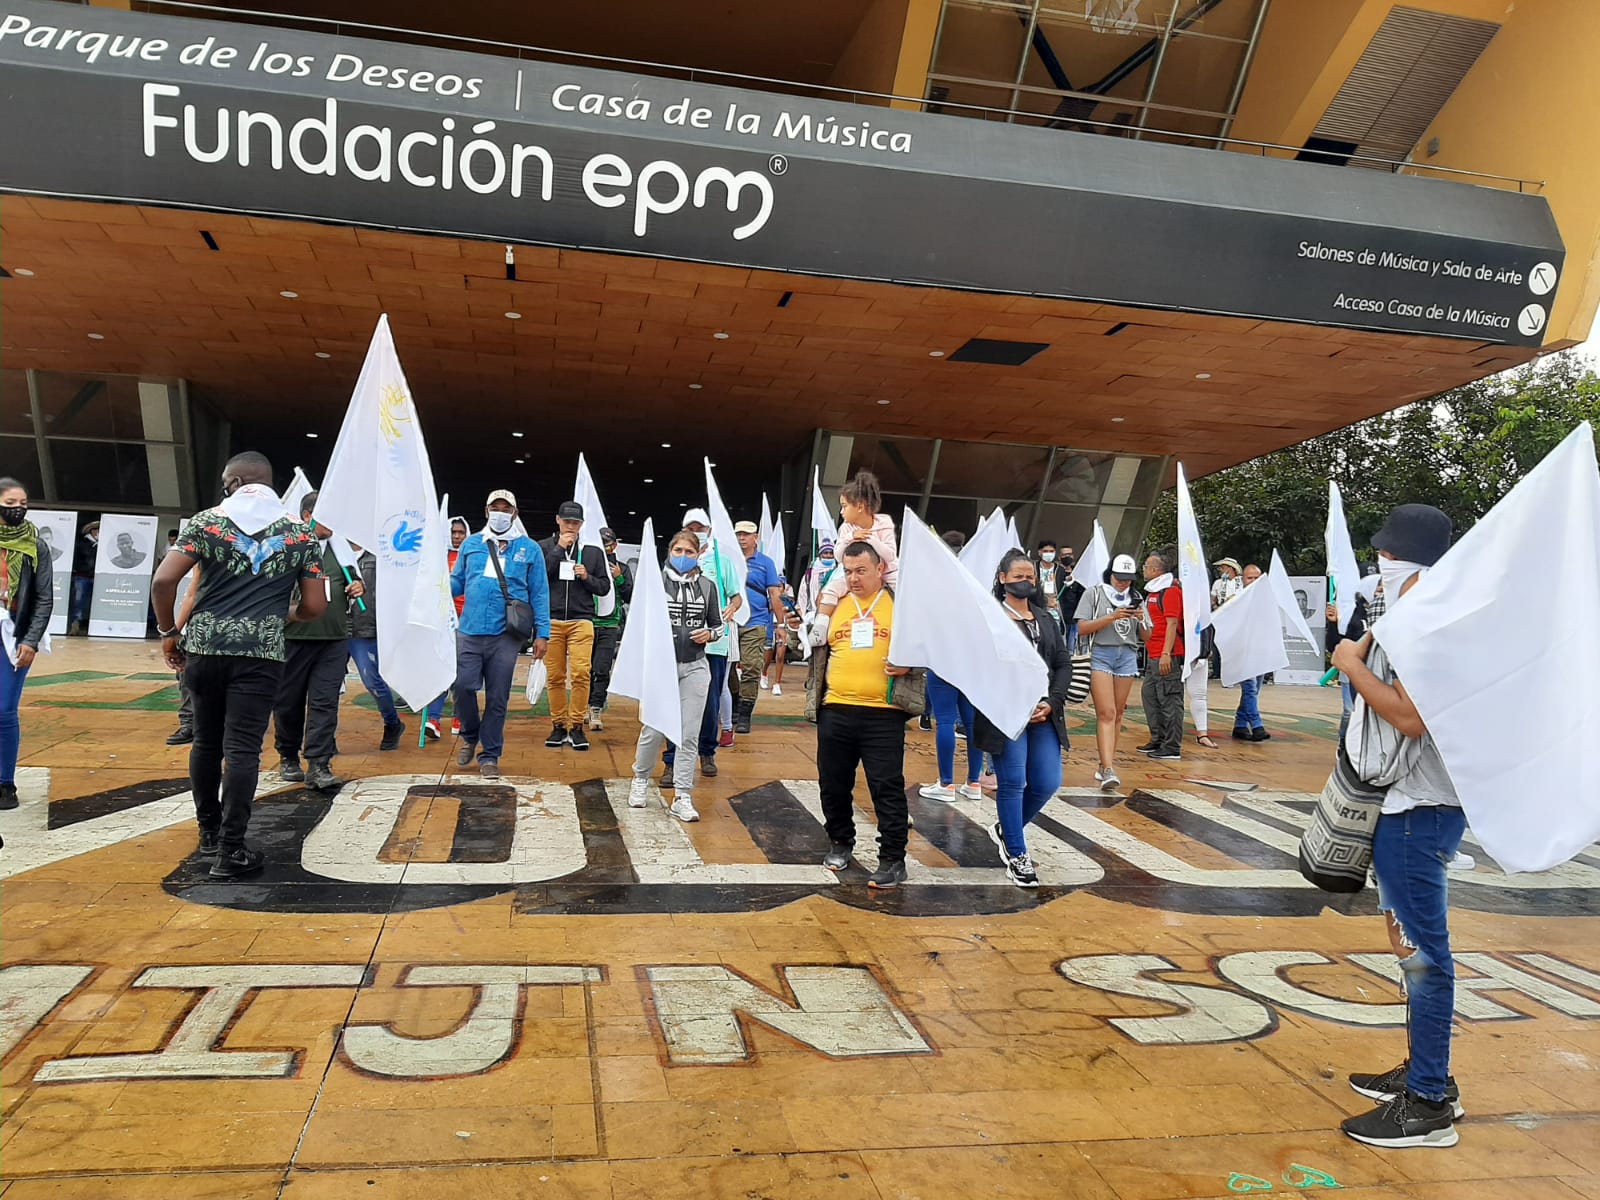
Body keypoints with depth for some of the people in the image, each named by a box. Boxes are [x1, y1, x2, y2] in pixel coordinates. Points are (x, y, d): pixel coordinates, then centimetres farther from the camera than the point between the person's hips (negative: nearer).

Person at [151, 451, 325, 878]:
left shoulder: (208, 521, 3)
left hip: (204, 648, 2)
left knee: (206, 742, 17)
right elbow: (314, 607, 4)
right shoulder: (300, 532, 5)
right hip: (261, 653, -1)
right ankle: (230, 851, 0)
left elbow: (163, 581, -6)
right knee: (243, 750, -1)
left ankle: (208, 833, 31)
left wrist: (168, 632, 8)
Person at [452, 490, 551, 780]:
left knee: (497, 698, 4)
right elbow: (456, 584, 14)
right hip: (470, 631, 1)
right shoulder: (470, 544, 12)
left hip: (506, 636, -1)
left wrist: (542, 633, -2)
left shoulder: (529, 549, 6)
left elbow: (539, 594, 4)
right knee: (463, 687, -5)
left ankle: (490, 755, 18)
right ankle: (470, 737, 24)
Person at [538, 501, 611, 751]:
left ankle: (577, 726, -2)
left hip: (581, 620, 0)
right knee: (555, 676, 2)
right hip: (551, 620, 0)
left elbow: (604, 587, 12)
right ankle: (558, 725, 13)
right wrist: (559, 548, -7)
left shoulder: (593, 551, 11)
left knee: (581, 673, -11)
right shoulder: (544, 547, 9)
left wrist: (587, 577, -7)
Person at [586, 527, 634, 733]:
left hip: (610, 626, 0)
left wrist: (619, 579, -7)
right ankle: (589, 705, 20)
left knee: (602, 670, -8)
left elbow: (630, 597, 6)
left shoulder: (622, 568, 10)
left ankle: (596, 712, -8)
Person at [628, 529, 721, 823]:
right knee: (653, 729, 4)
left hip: (695, 668, 2)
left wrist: (709, 634, -6)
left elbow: (718, 624, 15)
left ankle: (682, 798, 9)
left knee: (689, 734, 2)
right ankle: (641, 779, 30)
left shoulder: (707, 586, 6)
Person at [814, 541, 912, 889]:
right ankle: (840, 843, 34)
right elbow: (819, 649, 25)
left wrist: (909, 663, -12)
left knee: (887, 788, -2)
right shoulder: (834, 605, 11)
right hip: (836, 712, 4)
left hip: (883, 714, -4)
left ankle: (893, 859, 8)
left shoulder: (900, 603, 1)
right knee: (833, 784, 13)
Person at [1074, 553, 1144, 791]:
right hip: (1101, 654, -4)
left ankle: (1105, 765, 15)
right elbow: (1082, 629, -7)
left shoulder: (1135, 598, 15)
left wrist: (1141, 620, -7)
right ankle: (1108, 770, -19)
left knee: (1118, 714, 6)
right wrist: (1112, 617, -15)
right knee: (1106, 713, -13)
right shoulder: (1094, 593, 2)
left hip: (1127, 656, 4)